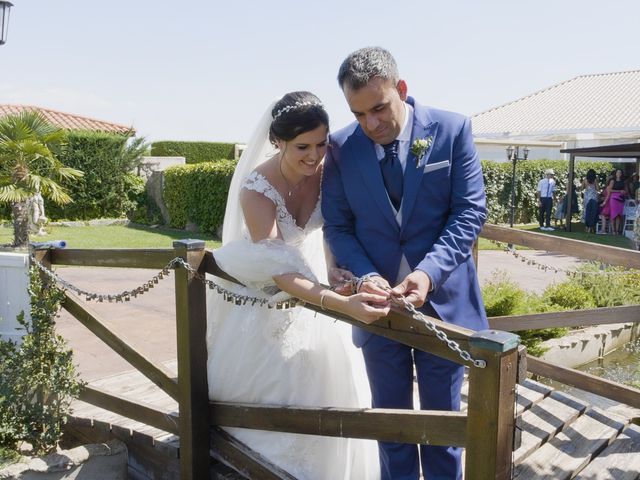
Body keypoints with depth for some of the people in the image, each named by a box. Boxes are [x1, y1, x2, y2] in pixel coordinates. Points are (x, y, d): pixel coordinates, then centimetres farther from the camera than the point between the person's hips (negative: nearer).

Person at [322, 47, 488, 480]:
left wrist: (429, 273, -24)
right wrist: (366, 277, -21)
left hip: (443, 298, -1)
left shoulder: (452, 129, -9)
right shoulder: (341, 147, -5)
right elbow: (337, 227, -2)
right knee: (390, 417, 17)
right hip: (377, 300, 1)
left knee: (443, 417, 16)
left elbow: (470, 211, -10)